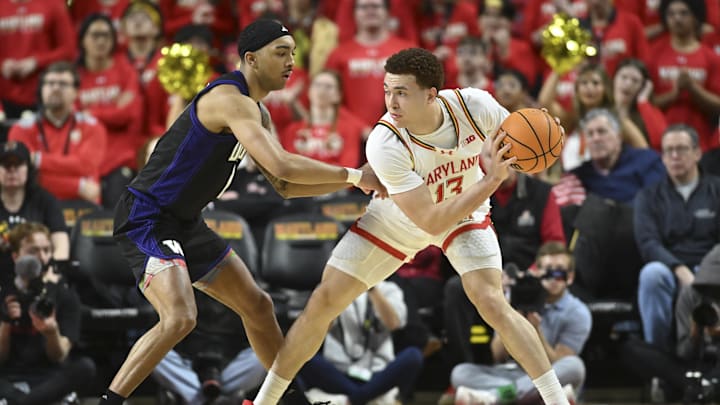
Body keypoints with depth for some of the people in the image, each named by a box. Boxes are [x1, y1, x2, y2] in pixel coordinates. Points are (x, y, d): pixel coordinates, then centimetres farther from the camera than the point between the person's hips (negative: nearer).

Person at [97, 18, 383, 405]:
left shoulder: (256, 113, 12)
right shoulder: (231, 100, -21)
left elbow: (284, 185, 18)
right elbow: (283, 166, -31)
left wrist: (351, 180, 6)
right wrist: (354, 176, -21)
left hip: (184, 224, 10)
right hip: (146, 217, -10)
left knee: (257, 306, 16)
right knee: (179, 318, -28)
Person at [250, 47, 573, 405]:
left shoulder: (474, 105, -30)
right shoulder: (385, 144, -37)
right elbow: (431, 222, -36)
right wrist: (491, 180, -45)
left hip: (465, 212, 1)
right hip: (397, 220, -1)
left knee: (492, 303, -20)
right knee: (323, 302, -4)